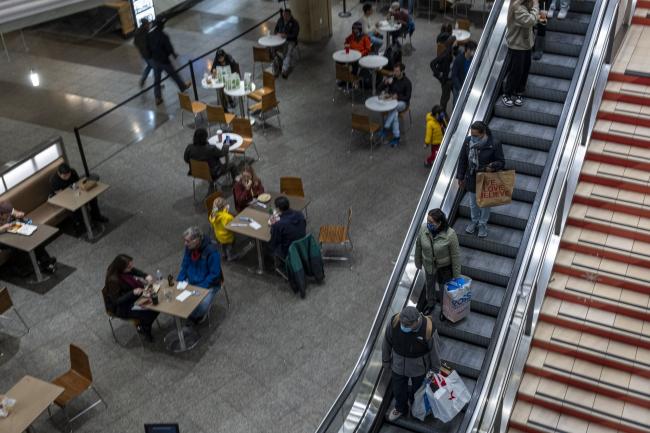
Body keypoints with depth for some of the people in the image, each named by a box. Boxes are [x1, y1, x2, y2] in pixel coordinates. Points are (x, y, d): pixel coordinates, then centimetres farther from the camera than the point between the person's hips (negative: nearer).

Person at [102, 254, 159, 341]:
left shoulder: (127, 269, -15)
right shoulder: (113, 280, -34)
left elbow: (136, 271, 8)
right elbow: (116, 301, -28)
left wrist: (146, 276, -12)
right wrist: (133, 293, -37)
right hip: (121, 307, -7)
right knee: (149, 313, -18)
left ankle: (145, 326, 17)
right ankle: (143, 328, 16)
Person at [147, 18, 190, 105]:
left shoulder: (149, 35, -5)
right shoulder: (163, 36, -23)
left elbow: (148, 47, 3)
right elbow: (169, 48, -17)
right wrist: (174, 54, 3)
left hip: (155, 60, 5)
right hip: (164, 60, -5)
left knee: (156, 79, 11)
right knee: (174, 74, 17)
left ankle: (157, 98, 12)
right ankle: (183, 87, 40)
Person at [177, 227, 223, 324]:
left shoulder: (211, 251, -23)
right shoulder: (189, 248, -4)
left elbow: (214, 274, -19)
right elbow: (184, 267, 8)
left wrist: (200, 288, -25)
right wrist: (178, 282, -7)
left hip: (209, 284, -6)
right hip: (191, 281, 6)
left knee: (201, 306, -29)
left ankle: (199, 316, 8)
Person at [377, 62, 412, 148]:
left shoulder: (407, 82, -10)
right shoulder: (391, 78, 1)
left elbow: (408, 97, -10)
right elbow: (380, 89, 3)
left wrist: (398, 97, -27)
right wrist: (385, 82, -17)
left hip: (402, 102, -2)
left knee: (394, 107, -39)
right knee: (395, 112, -33)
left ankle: (385, 129, -35)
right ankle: (396, 137, -32)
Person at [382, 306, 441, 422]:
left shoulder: (427, 329, -35)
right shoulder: (394, 322, -31)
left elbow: (434, 349, -17)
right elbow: (387, 342, -11)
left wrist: (435, 370, -2)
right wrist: (386, 360, 3)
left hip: (419, 365, -1)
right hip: (398, 364, 2)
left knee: (418, 387, 27)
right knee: (398, 389, 24)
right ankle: (401, 408, 56)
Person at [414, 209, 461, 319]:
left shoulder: (450, 234, -33)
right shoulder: (424, 229, -23)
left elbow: (455, 255, -20)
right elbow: (419, 246, -5)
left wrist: (456, 275, -10)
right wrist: (418, 262, 8)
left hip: (445, 267, -3)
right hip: (429, 265, 3)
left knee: (444, 290, 20)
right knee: (430, 285, 28)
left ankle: (444, 309, 50)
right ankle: (431, 303, 58)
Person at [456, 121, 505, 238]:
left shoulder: (494, 144, -22)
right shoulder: (468, 141, -12)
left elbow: (501, 162, -11)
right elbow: (462, 160, 0)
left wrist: (493, 166, -34)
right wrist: (461, 177, 4)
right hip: (472, 179, 3)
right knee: (473, 203, 22)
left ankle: (483, 224, 40)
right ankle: (474, 221, 47)